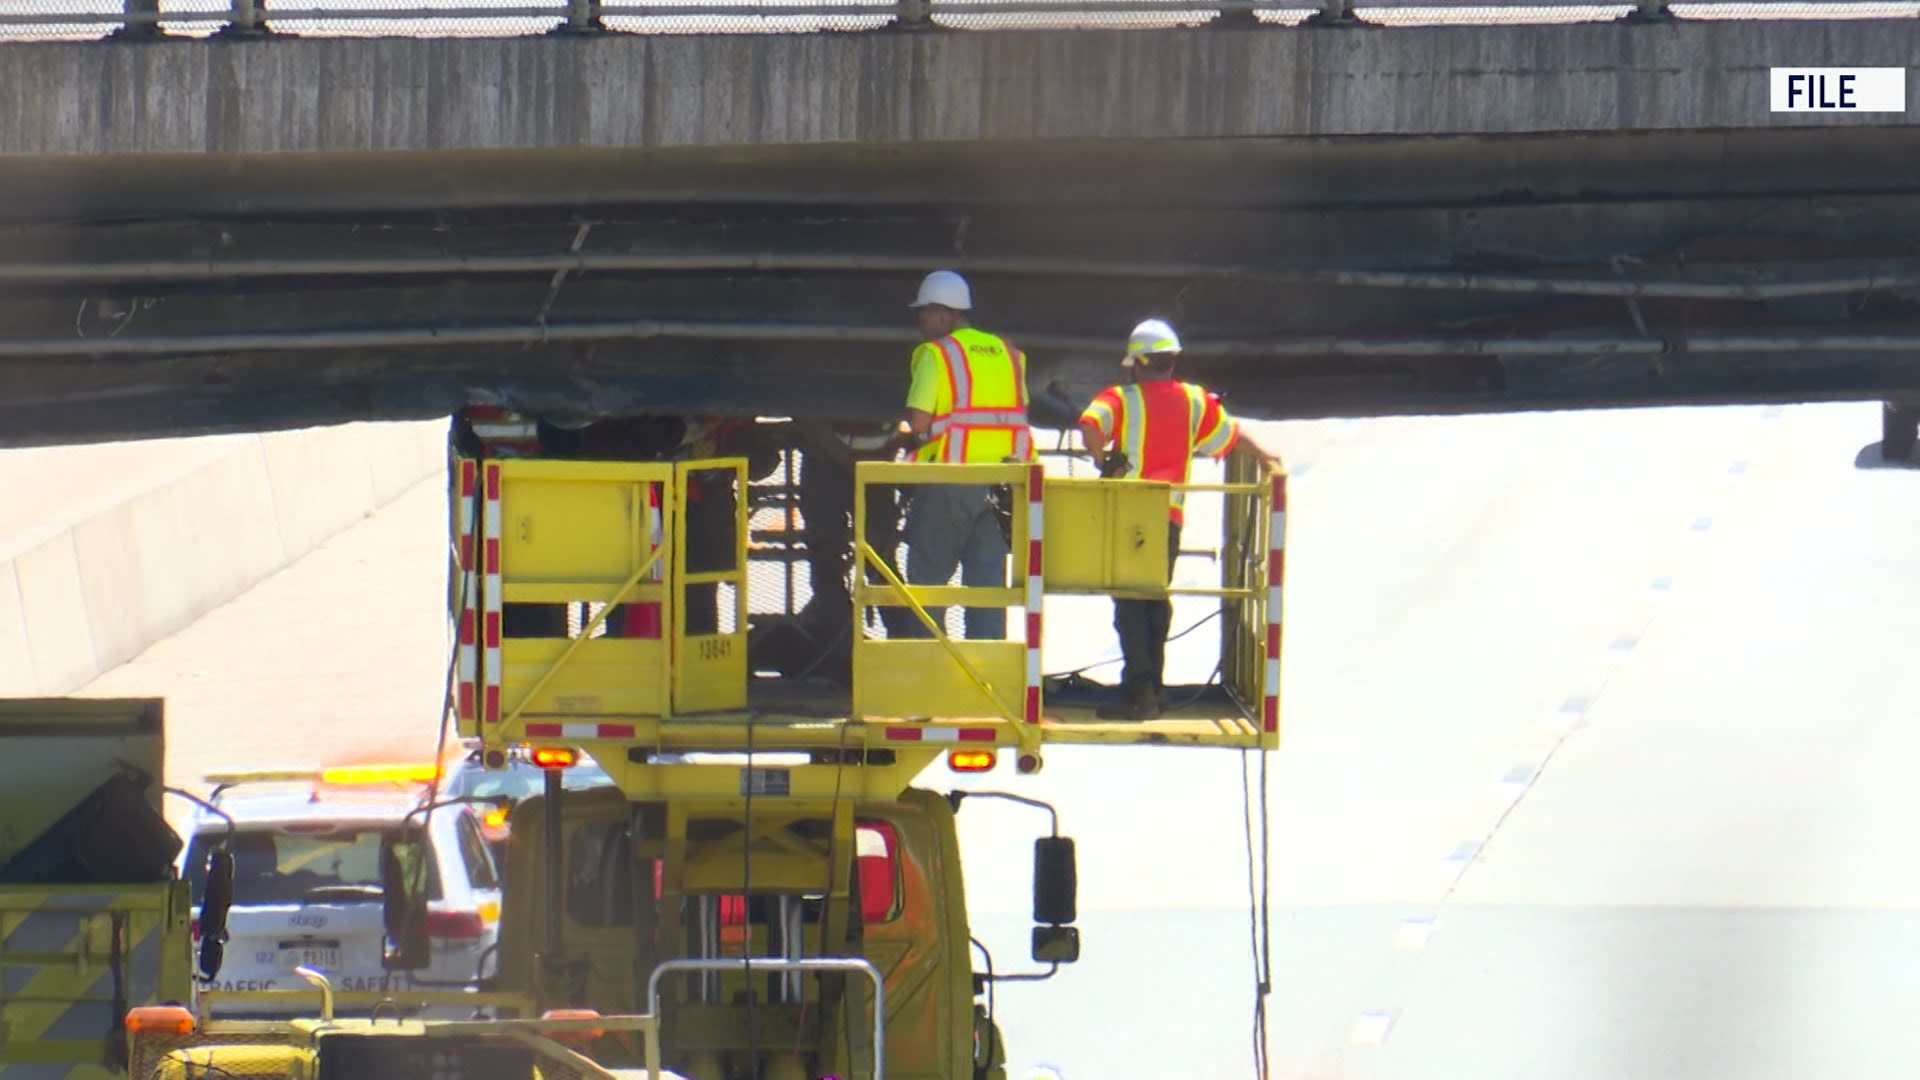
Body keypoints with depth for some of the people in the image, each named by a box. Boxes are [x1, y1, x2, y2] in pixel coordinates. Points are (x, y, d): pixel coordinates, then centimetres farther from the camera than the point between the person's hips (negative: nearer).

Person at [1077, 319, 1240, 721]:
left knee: (1130, 606, -3)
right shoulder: (1195, 401, 9)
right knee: (1158, 603, 17)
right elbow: (1231, 437, 17)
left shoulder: (1122, 398, -2)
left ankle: (1139, 692, -10)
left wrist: (1105, 461, -5)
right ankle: (1154, 691, 21)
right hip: (1170, 517, 4)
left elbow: (1091, 425, -21)